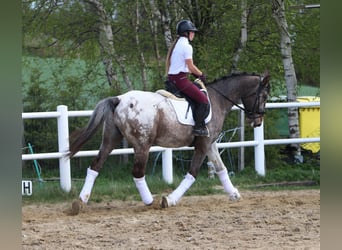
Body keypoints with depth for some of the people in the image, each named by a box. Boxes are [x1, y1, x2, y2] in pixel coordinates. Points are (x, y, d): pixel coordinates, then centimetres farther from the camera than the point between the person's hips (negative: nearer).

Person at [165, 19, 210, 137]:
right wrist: (201, 74, 2)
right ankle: (198, 127, -13)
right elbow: (191, 67, -14)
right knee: (203, 99, -9)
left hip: (171, 78, 10)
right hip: (181, 79, -10)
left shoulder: (175, 45, 17)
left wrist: (196, 73, 15)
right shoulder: (187, 46, -13)